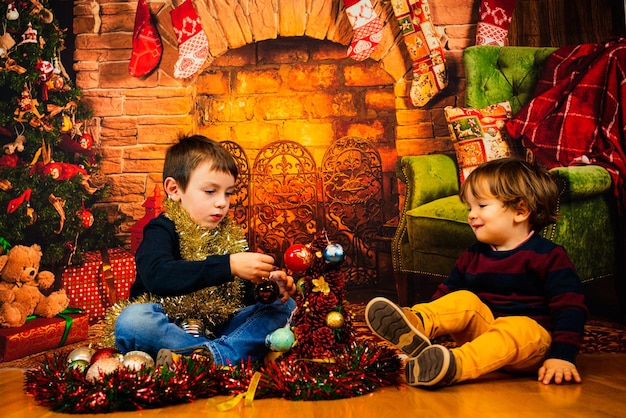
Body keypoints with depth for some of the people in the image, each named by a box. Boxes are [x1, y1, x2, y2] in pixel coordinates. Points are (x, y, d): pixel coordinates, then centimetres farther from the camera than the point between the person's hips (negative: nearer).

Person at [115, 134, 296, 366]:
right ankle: (230, 353, -31)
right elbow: (157, 276, -30)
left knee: (285, 305, -6)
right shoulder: (163, 230, -7)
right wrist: (229, 265, -35)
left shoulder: (230, 235, 10)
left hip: (219, 329, 6)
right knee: (131, 319, -34)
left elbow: (246, 297, 10)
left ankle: (214, 355, -29)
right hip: (169, 327, -5)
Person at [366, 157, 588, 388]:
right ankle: (414, 325, -47)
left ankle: (454, 365, -62)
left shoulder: (547, 256, -7)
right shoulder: (473, 255, 12)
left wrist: (562, 356, -21)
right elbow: (446, 293, 14)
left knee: (514, 328, -36)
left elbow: (569, 307, -12)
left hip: (528, 333, -5)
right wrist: (429, 320, 0)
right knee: (464, 300, -17)